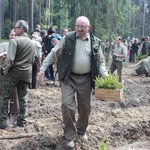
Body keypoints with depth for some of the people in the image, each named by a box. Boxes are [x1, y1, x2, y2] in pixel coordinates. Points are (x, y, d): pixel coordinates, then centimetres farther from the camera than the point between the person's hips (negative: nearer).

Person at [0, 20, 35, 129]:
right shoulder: (32, 43, 12)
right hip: (27, 73, 6)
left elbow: (10, 58, -18)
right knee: (23, 98, 12)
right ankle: (22, 120, 14)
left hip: (14, 72, -6)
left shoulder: (15, 40, -11)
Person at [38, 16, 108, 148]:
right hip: (69, 77, -2)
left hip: (86, 79, 2)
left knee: (85, 107, 12)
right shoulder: (68, 39, -5)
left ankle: (81, 130, 37)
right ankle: (70, 136, 4)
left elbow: (100, 62, 8)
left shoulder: (95, 42, 2)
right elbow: (53, 54, -1)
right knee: (67, 105, -12)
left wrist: (106, 76, -6)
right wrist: (43, 68, -5)